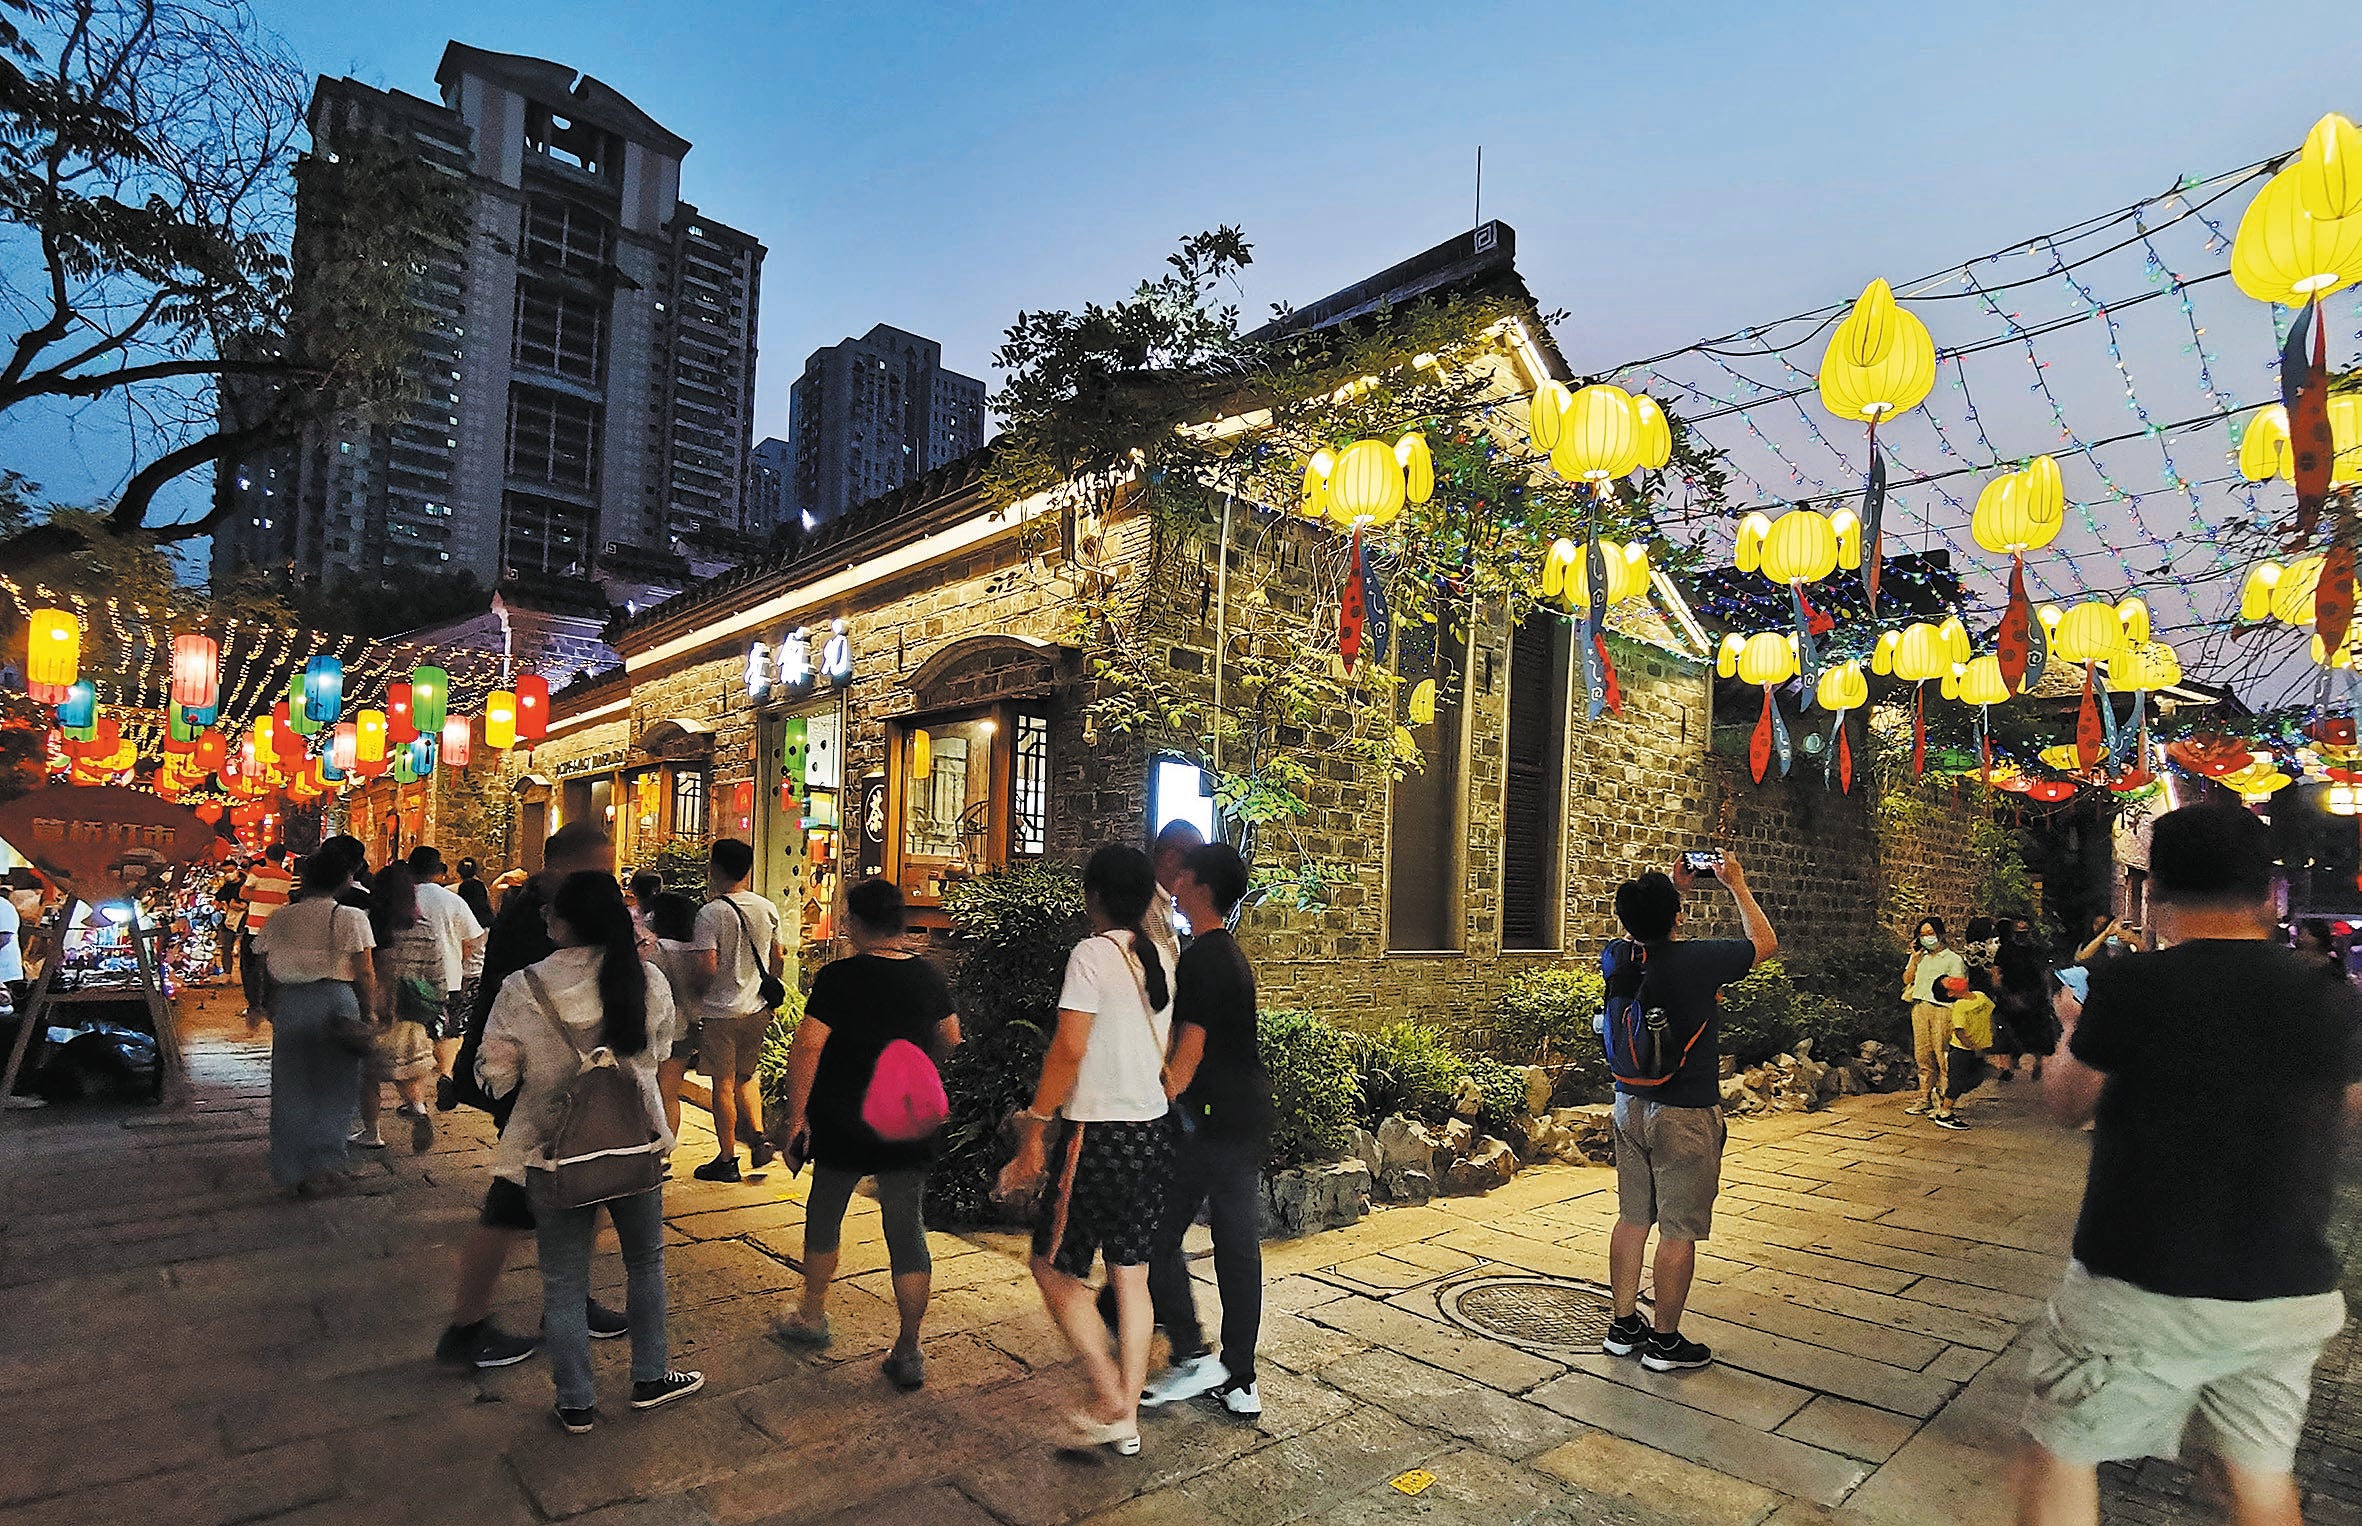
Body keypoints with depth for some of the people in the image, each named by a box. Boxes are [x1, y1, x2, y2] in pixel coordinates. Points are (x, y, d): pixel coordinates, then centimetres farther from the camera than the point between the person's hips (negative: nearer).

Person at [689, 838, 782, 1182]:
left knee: (723, 1084, 6)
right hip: (757, 1010, 5)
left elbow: (708, 967, -23)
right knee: (745, 1077, 22)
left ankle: (727, 1160, 15)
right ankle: (759, 1137, 9)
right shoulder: (767, 908, 2)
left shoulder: (711, 913, -16)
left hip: (721, 1012, -5)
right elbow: (777, 960, 10)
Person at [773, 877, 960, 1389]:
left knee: (823, 1216, 20)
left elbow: (807, 1046, -17)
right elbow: (950, 1039, 13)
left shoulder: (839, 977, -14)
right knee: (907, 1230, 6)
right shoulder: (928, 976, 0)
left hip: (843, 1125, -3)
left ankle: (812, 1317, 38)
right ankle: (908, 1353, 10)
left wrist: (796, 1115, -8)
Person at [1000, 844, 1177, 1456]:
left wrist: (1035, 1129, -13)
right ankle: (1127, 1419, 23)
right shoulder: (1160, 958, 8)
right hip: (1154, 1129, 8)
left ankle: (1110, 1404, 10)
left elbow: (1069, 1048, -19)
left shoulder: (1091, 954, -14)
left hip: (1100, 1135, -7)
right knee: (1131, 1274, 14)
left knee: (1053, 1266, 9)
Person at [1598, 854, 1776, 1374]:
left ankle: (1624, 1326, 26)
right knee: (1679, 1231, 6)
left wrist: (1676, 888, 22)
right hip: (1685, 1115, -6)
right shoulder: (1698, 959, -20)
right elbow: (1765, 943, 1)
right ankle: (1664, 1340, 17)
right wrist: (1737, 885, 10)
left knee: (1632, 1219, 15)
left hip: (1630, 1105, 6)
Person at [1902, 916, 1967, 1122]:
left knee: (1943, 1056, -7)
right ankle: (1925, 1099, 13)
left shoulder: (1953, 959, 3)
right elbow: (1907, 980, 15)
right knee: (1923, 1056, 6)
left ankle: (1944, 1101, -2)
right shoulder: (1919, 956, 19)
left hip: (1942, 1009, -5)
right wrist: (1914, 960, 7)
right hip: (1919, 1007, 5)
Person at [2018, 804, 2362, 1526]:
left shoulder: (2129, 986, -16)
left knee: (2060, 1453, 12)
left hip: (2145, 1288, -5)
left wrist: (2072, 1030, 19)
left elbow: (2066, 1103, 1)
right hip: (2293, 1295, 5)